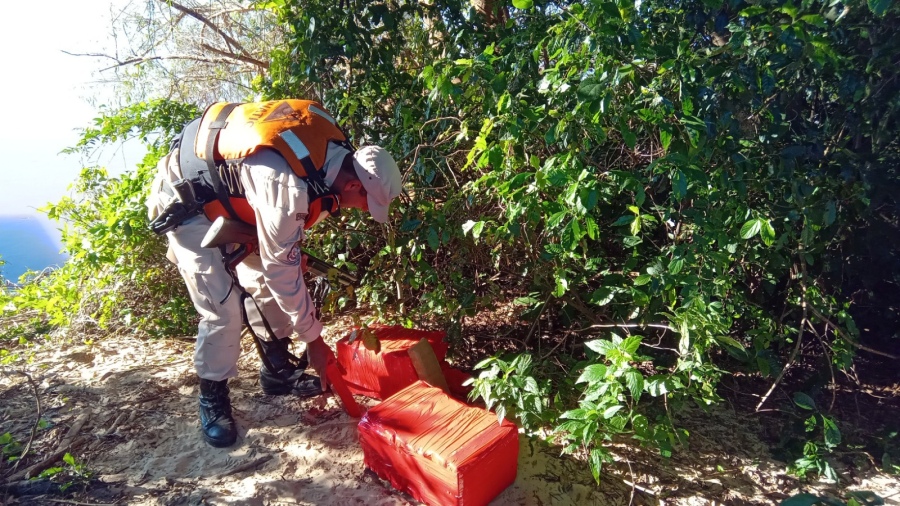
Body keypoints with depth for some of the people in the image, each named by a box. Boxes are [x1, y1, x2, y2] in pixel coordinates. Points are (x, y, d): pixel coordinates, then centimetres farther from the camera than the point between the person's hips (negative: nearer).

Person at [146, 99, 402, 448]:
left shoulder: (330, 144, -15)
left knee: (264, 284, 8)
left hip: (227, 193, 8)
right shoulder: (286, 186, -38)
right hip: (185, 202, -8)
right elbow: (282, 271, -28)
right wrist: (313, 339, -17)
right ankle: (213, 399, 12)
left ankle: (278, 371, 24)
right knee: (222, 309, -11)